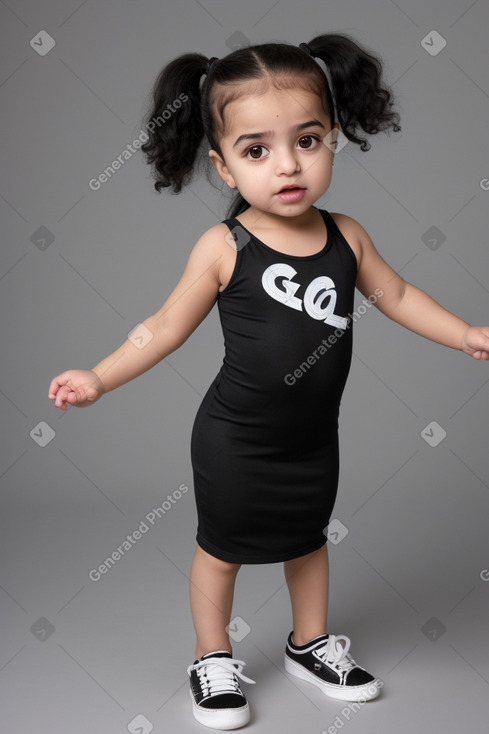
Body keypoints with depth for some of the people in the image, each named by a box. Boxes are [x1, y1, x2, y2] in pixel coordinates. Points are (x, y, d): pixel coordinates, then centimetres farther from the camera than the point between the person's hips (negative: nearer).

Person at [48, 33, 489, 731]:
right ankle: (213, 659, 37)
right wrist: (99, 378, -16)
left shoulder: (346, 236, -9)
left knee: (307, 539, 23)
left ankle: (311, 643, 47)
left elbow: (396, 293, 7)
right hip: (235, 442, -4)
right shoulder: (224, 248, -20)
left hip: (314, 437, 4)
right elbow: (166, 326, -10)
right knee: (221, 548, 14)